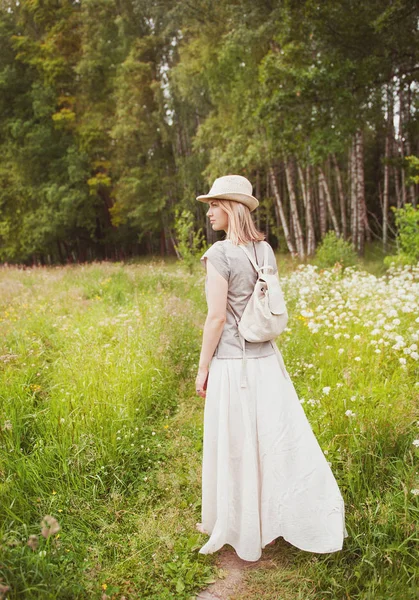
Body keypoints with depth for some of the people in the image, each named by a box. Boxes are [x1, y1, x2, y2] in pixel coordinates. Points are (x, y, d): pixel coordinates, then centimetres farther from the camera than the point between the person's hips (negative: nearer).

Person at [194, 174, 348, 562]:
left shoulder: (220, 254, -15)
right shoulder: (265, 251, 7)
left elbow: (217, 317, -17)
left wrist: (202, 368, -7)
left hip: (231, 364, -7)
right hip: (266, 360, 7)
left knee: (234, 449, 9)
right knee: (282, 439, 15)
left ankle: (237, 529, 28)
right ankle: (315, 518, 24)